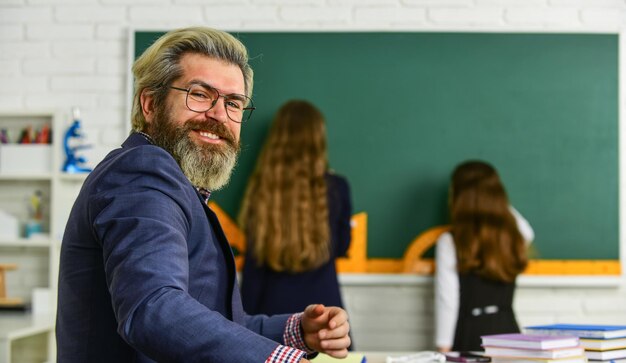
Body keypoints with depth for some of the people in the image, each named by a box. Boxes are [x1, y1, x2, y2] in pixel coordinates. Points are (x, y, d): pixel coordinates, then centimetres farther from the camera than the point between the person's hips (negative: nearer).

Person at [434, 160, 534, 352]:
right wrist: (501, 205, 28)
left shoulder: (449, 243, -9)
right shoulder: (514, 237, 3)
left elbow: (447, 300, -9)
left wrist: (443, 348, -4)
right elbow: (528, 232, 30)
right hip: (509, 331, 5)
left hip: (471, 337, -5)